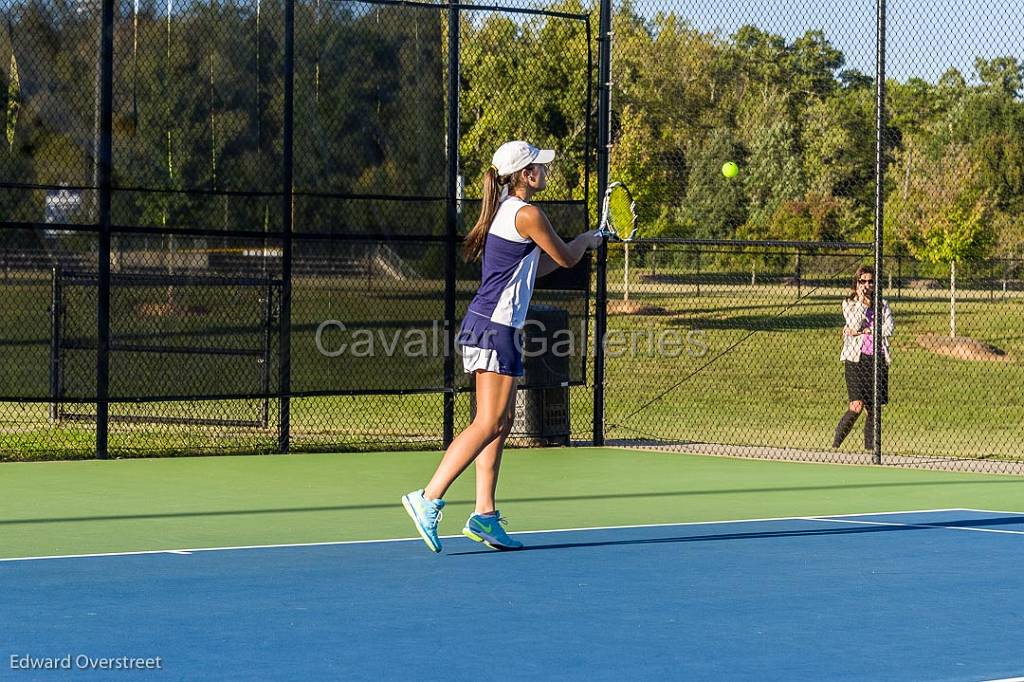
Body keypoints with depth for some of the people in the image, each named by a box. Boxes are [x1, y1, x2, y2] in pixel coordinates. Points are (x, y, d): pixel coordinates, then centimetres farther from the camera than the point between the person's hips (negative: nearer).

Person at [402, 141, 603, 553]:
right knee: (488, 424, -11)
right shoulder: (527, 215, -11)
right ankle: (428, 499, -16)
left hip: (486, 325, 10)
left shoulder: (505, 211, 17)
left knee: (501, 423, 9)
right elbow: (566, 259, -1)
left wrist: (579, 245, 23)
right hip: (496, 328, -10)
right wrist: (587, 240, 20)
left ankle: (484, 516, 8)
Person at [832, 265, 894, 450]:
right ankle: (835, 445, -3)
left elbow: (889, 328, -2)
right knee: (857, 407, -14)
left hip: (877, 358, 3)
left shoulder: (882, 304, 12)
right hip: (856, 358, -3)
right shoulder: (848, 303, 8)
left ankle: (869, 448, 10)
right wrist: (861, 302, -8)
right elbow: (854, 325, -9)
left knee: (874, 408, 2)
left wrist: (864, 331, -7)